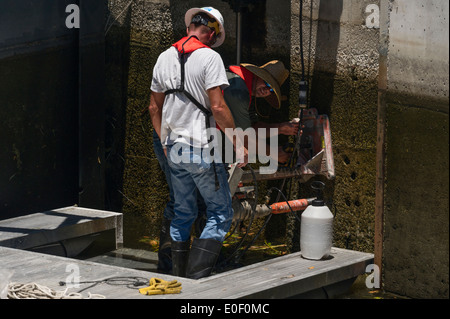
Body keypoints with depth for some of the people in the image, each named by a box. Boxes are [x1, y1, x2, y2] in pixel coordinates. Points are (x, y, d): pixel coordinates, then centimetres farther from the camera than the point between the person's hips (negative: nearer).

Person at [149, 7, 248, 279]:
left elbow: (154, 108, 15)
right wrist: (238, 143, -9)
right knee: (221, 213, 1)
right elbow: (217, 107, -18)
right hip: (202, 149, -7)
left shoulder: (165, 58, 9)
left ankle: (179, 279, 19)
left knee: (183, 213, 17)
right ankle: (197, 279, -9)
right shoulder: (209, 57, -11)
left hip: (174, 149, 7)